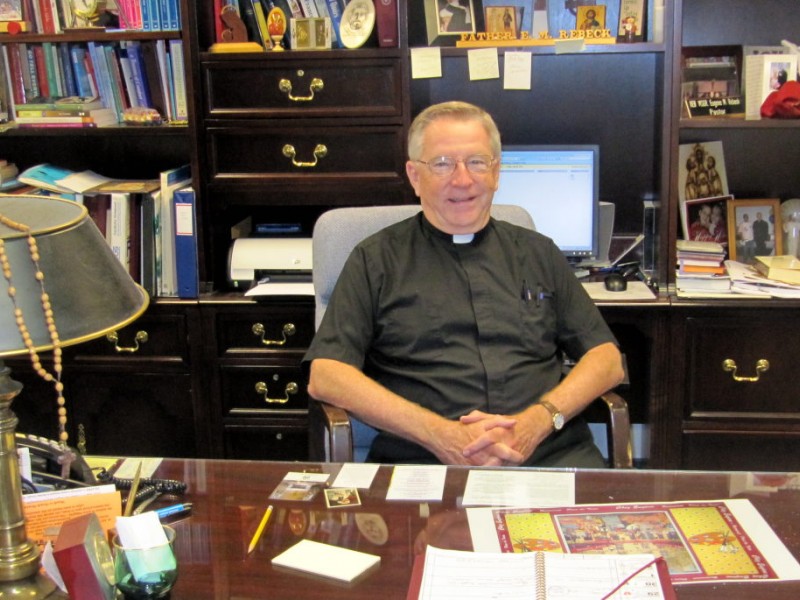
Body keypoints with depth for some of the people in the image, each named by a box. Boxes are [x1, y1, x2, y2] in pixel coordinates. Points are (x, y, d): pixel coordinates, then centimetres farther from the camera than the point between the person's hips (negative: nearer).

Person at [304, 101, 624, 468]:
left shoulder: (538, 254, 20)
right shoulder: (377, 260, 11)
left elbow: (608, 360, 15)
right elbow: (324, 377, 0)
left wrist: (536, 421, -6)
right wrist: (440, 434, -12)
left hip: (549, 456, 2)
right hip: (422, 462, -2)